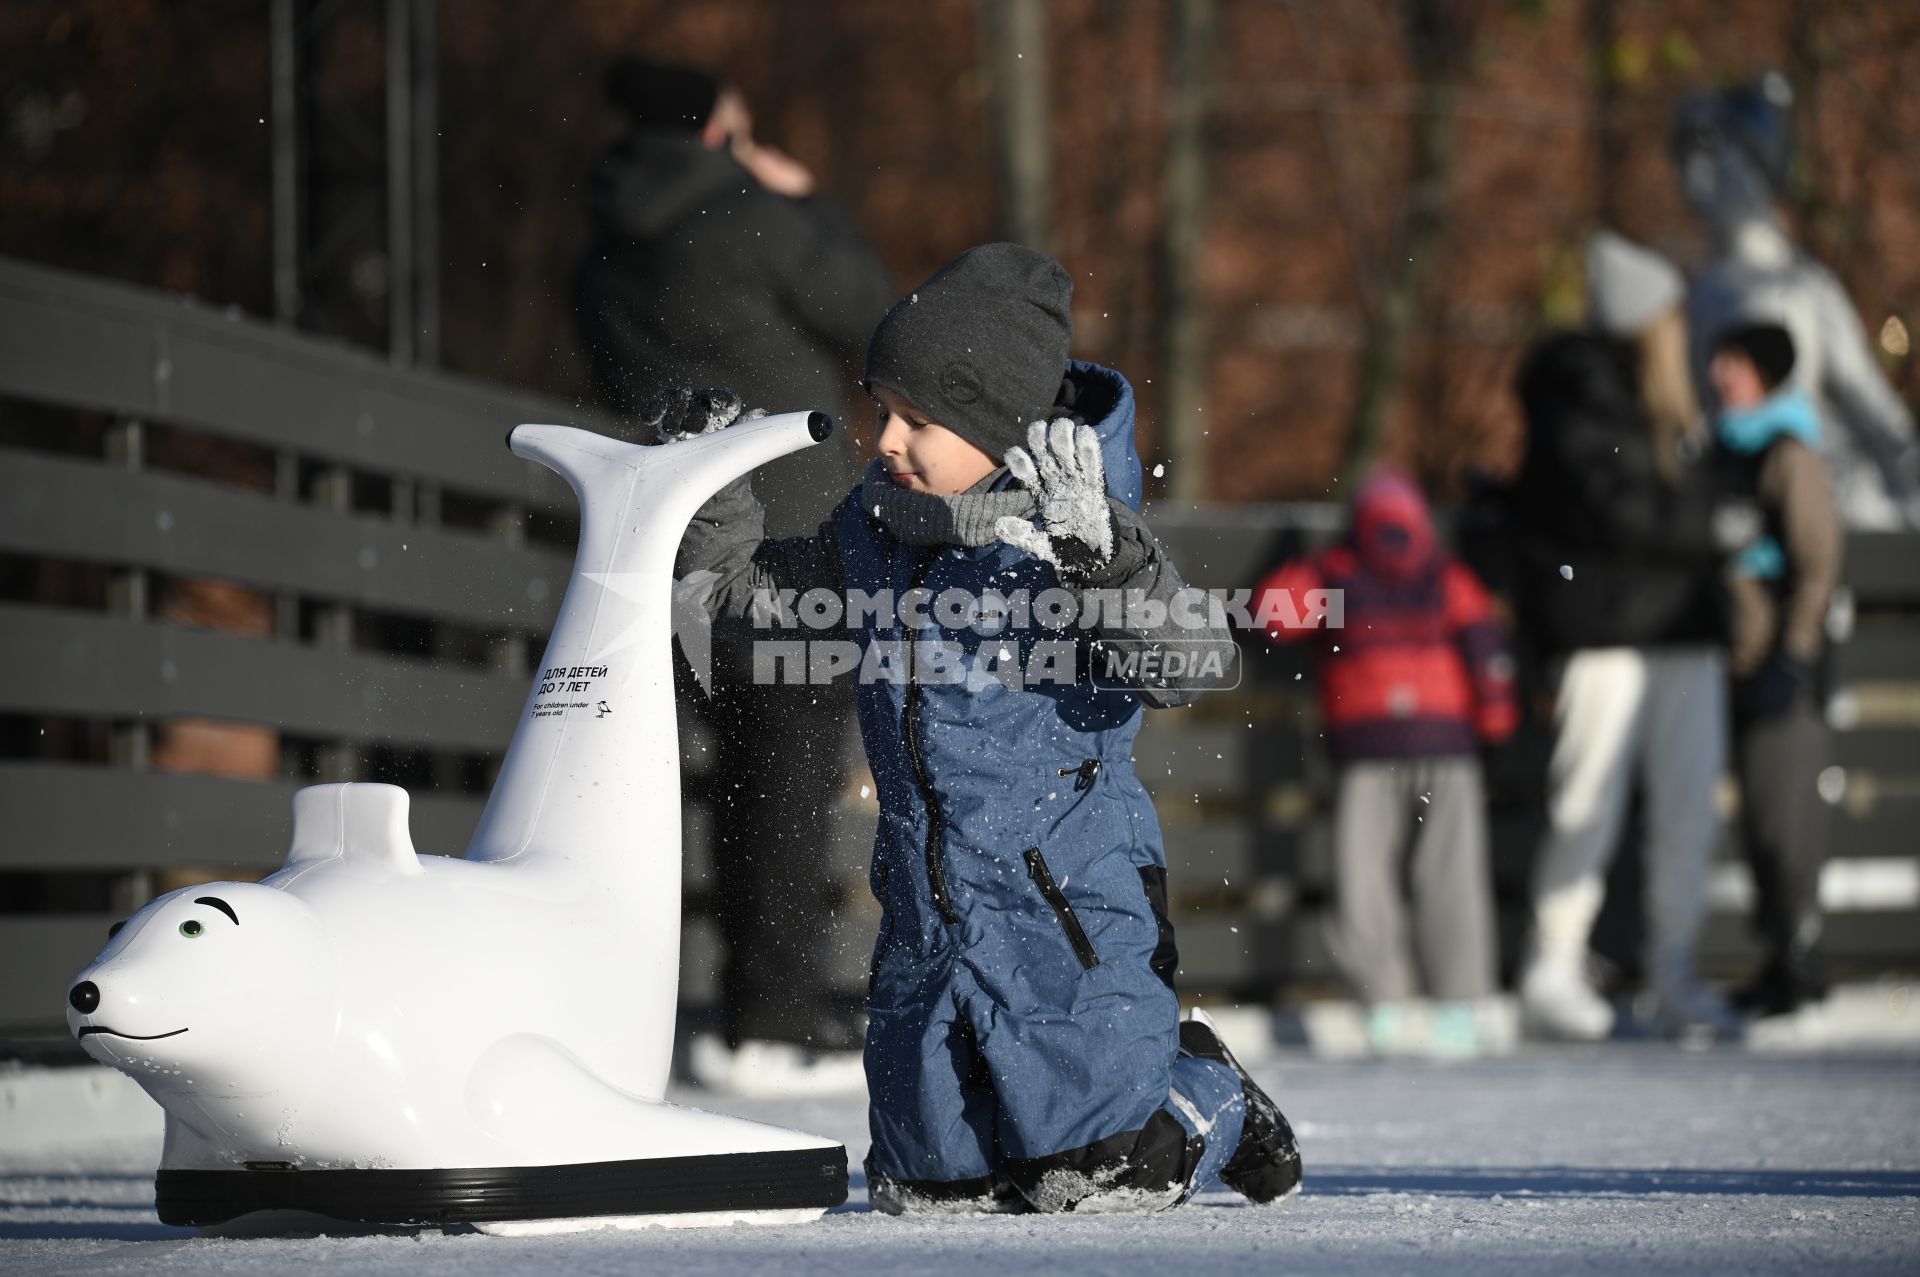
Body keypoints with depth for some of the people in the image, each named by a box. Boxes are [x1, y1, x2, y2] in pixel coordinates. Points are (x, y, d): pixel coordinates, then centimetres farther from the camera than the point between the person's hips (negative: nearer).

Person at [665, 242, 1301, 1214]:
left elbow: (1188, 667, -25)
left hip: (1066, 904, -6)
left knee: (1099, 1179, -8)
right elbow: (753, 587, 21)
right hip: (924, 908, 6)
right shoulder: (875, 526, 5)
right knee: (923, 1184, 10)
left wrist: (1098, 544, -39)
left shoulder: (1063, 538, -14)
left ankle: (1211, 1101, 25)